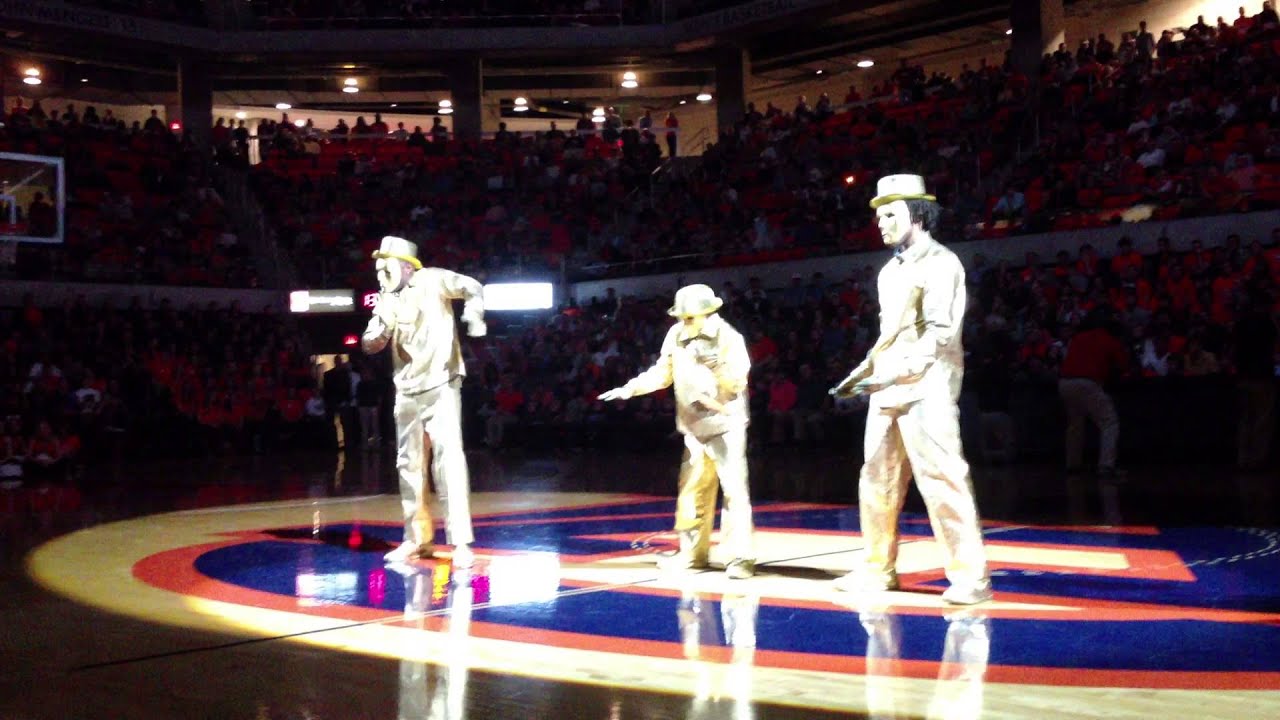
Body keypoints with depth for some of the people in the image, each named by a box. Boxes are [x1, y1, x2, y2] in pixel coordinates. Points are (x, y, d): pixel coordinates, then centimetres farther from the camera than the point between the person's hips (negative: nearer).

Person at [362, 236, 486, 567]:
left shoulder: (430, 281, -6)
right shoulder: (386, 301, 7)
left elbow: (473, 288, -13)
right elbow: (370, 345, 4)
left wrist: (473, 314, -33)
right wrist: (386, 324, -16)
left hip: (440, 385, -6)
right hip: (406, 391, 6)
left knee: (448, 459, -14)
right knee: (409, 464, 11)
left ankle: (460, 541, -13)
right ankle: (417, 539, 23)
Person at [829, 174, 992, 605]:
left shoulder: (941, 263, -5)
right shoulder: (890, 271, 20)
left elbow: (940, 333, -14)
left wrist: (896, 372, -22)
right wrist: (864, 371, 13)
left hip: (926, 387, -8)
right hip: (887, 390, 8)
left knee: (941, 480, -10)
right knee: (877, 480, 9)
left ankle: (970, 575, -4)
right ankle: (879, 569, 17)